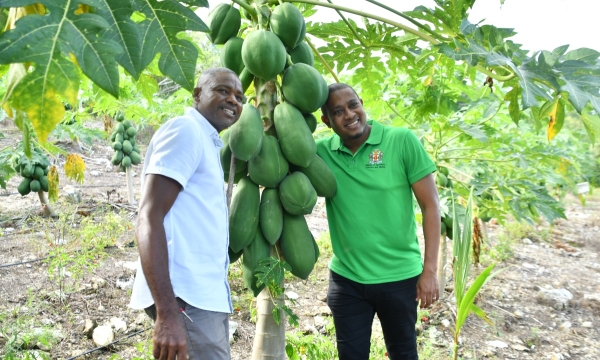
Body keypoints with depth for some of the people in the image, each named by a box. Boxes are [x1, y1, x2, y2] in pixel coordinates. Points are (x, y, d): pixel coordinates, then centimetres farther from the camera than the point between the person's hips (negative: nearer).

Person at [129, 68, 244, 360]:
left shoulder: (206, 142, 19)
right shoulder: (185, 130, -9)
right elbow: (149, 218, -19)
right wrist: (167, 312, -26)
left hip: (206, 294, 10)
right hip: (188, 296, -10)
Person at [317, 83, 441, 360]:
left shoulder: (402, 141, -11)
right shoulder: (321, 152, -3)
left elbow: (430, 205, -9)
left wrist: (430, 270, -11)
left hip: (399, 276, -2)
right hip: (345, 278, 2)